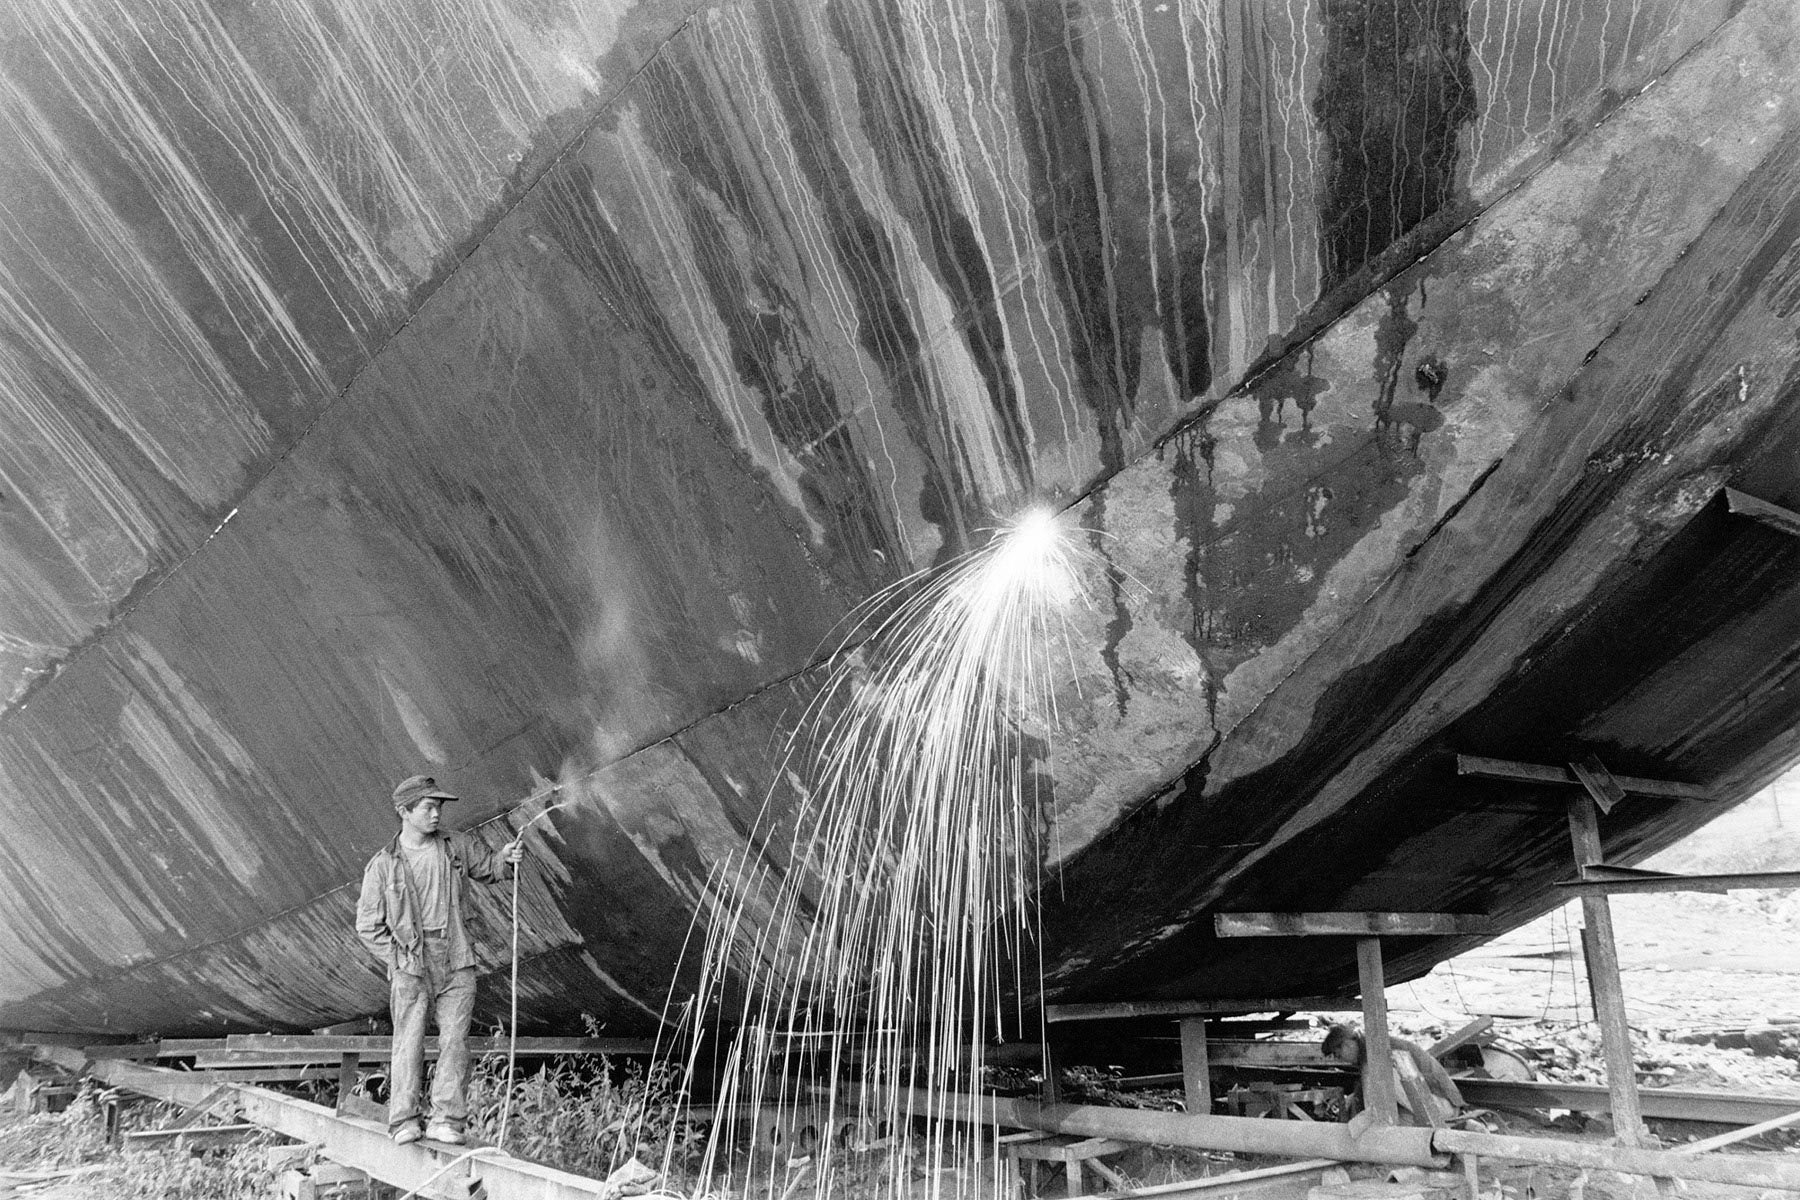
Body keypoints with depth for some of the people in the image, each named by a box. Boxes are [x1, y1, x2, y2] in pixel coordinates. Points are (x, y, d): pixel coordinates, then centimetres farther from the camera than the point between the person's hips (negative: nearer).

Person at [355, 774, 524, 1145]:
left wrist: (506, 859, 0)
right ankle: (404, 1121, 2)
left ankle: (448, 1120, -1)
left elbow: (487, 869, 22)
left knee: (455, 1039, -3)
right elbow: (368, 926, 5)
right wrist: (399, 957, -3)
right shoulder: (383, 865, 0)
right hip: (409, 967, -2)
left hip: (456, 963, 2)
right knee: (409, 1041, -4)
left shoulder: (455, 846, 6)